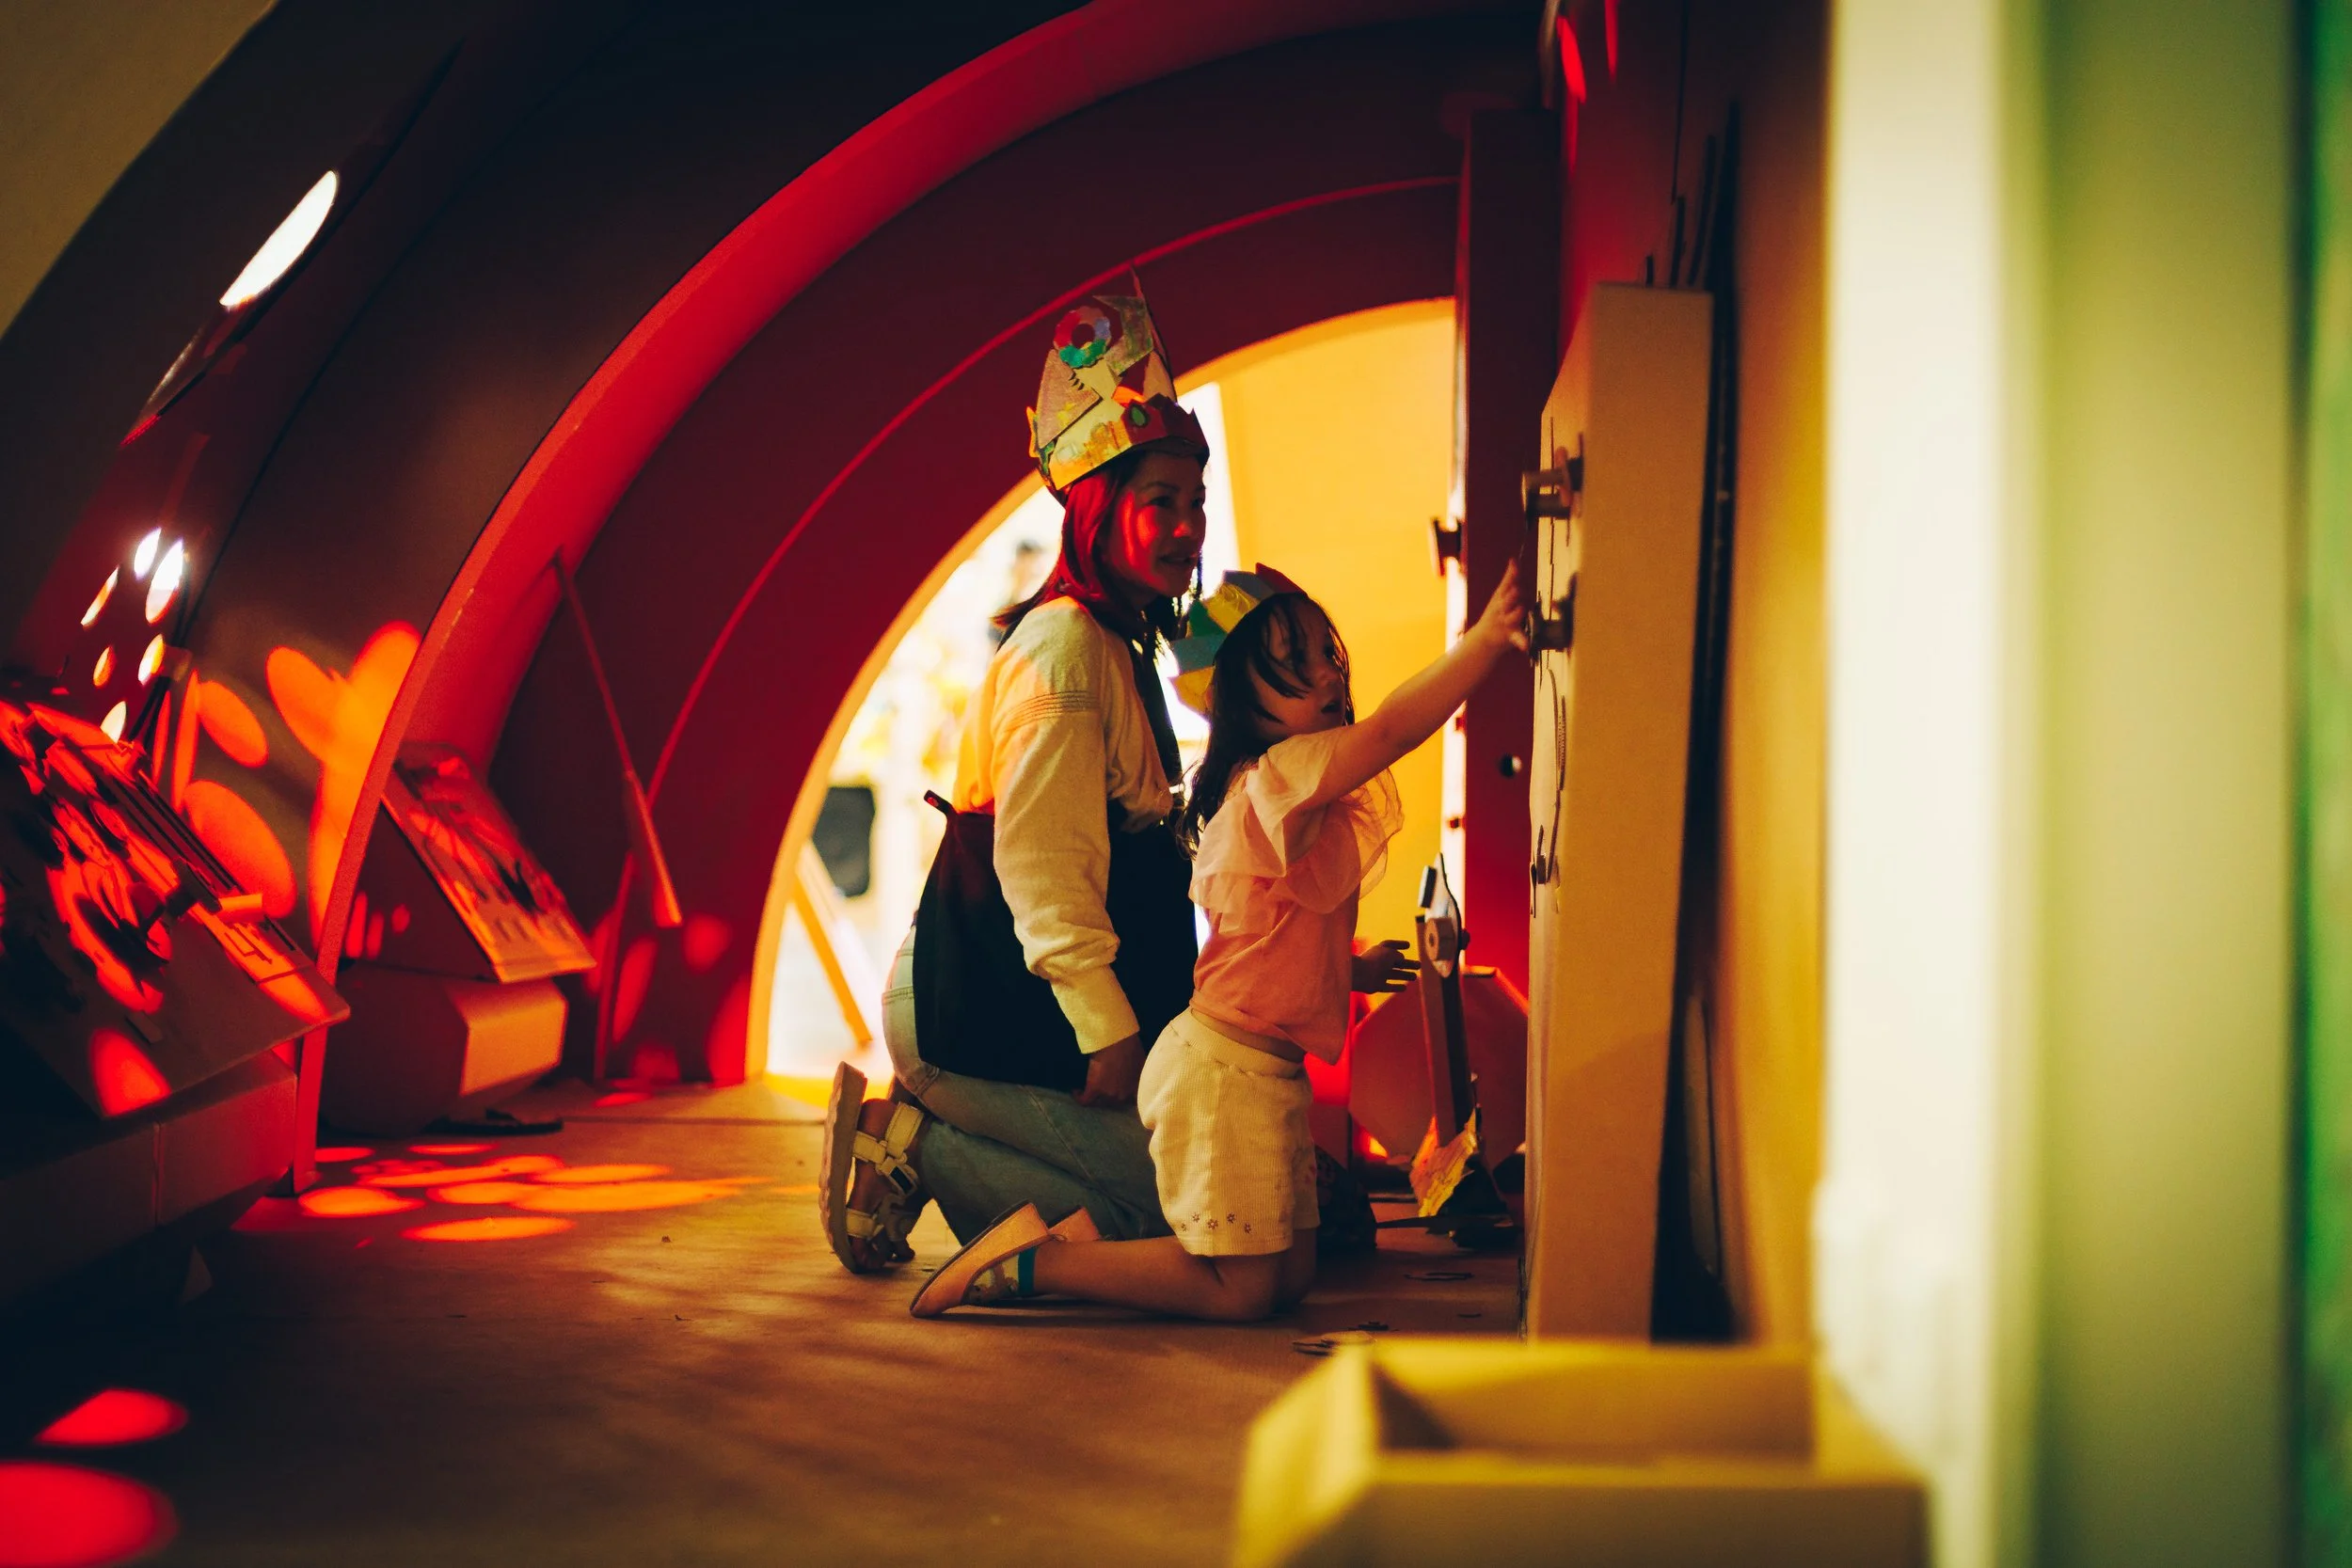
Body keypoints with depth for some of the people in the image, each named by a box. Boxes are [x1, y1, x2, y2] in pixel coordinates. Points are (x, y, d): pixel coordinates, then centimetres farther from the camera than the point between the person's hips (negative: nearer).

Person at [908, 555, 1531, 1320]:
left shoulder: (1257, 787, 13)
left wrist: (1350, 965, 13)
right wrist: (1486, 638, -40)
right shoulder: (1281, 771, -17)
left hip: (1270, 1072, 10)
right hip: (1226, 1068, -10)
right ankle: (1034, 1260, 0)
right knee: (1242, 1291, -5)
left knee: (1292, 1276, 13)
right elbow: (1393, 727, -33)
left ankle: (1084, 1230, 18)